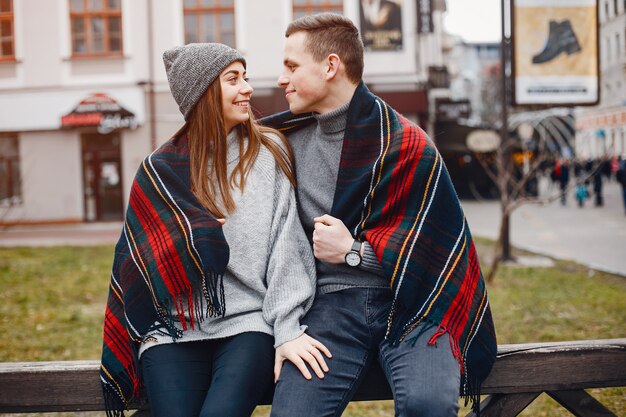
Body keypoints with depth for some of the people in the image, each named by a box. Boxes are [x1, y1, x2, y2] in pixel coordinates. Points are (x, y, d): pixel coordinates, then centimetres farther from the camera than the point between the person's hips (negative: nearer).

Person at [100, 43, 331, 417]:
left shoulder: (270, 153, 7)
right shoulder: (162, 170, 7)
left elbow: (286, 245, -1)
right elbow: (144, 259, 3)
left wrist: (287, 328, -10)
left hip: (248, 322, 0)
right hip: (174, 330, 1)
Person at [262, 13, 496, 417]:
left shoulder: (405, 144, -2)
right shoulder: (287, 139, 13)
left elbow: (443, 246, -3)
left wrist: (353, 251, -6)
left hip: (408, 299, -2)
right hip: (333, 303, 3)